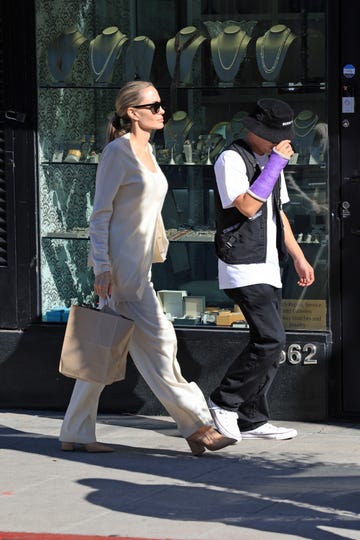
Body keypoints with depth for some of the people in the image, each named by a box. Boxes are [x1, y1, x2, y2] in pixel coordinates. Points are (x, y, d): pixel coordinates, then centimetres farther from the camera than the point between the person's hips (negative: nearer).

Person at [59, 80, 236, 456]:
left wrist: (157, 250, 22)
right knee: (156, 339, -9)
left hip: (138, 263, 9)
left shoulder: (146, 151, 15)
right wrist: (102, 267, -18)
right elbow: (100, 213, -12)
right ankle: (196, 427, -6)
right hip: (118, 262, -9)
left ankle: (75, 433, 13)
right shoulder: (116, 152, -11)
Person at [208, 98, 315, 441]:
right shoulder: (231, 159, -10)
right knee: (270, 340, -16)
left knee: (268, 344, 6)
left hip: (267, 267, 9)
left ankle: (251, 420, 11)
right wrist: (276, 163, -20)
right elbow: (248, 206, -22)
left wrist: (298, 258, 22)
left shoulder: (271, 160, 17)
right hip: (243, 268, -9)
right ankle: (224, 402, -4)